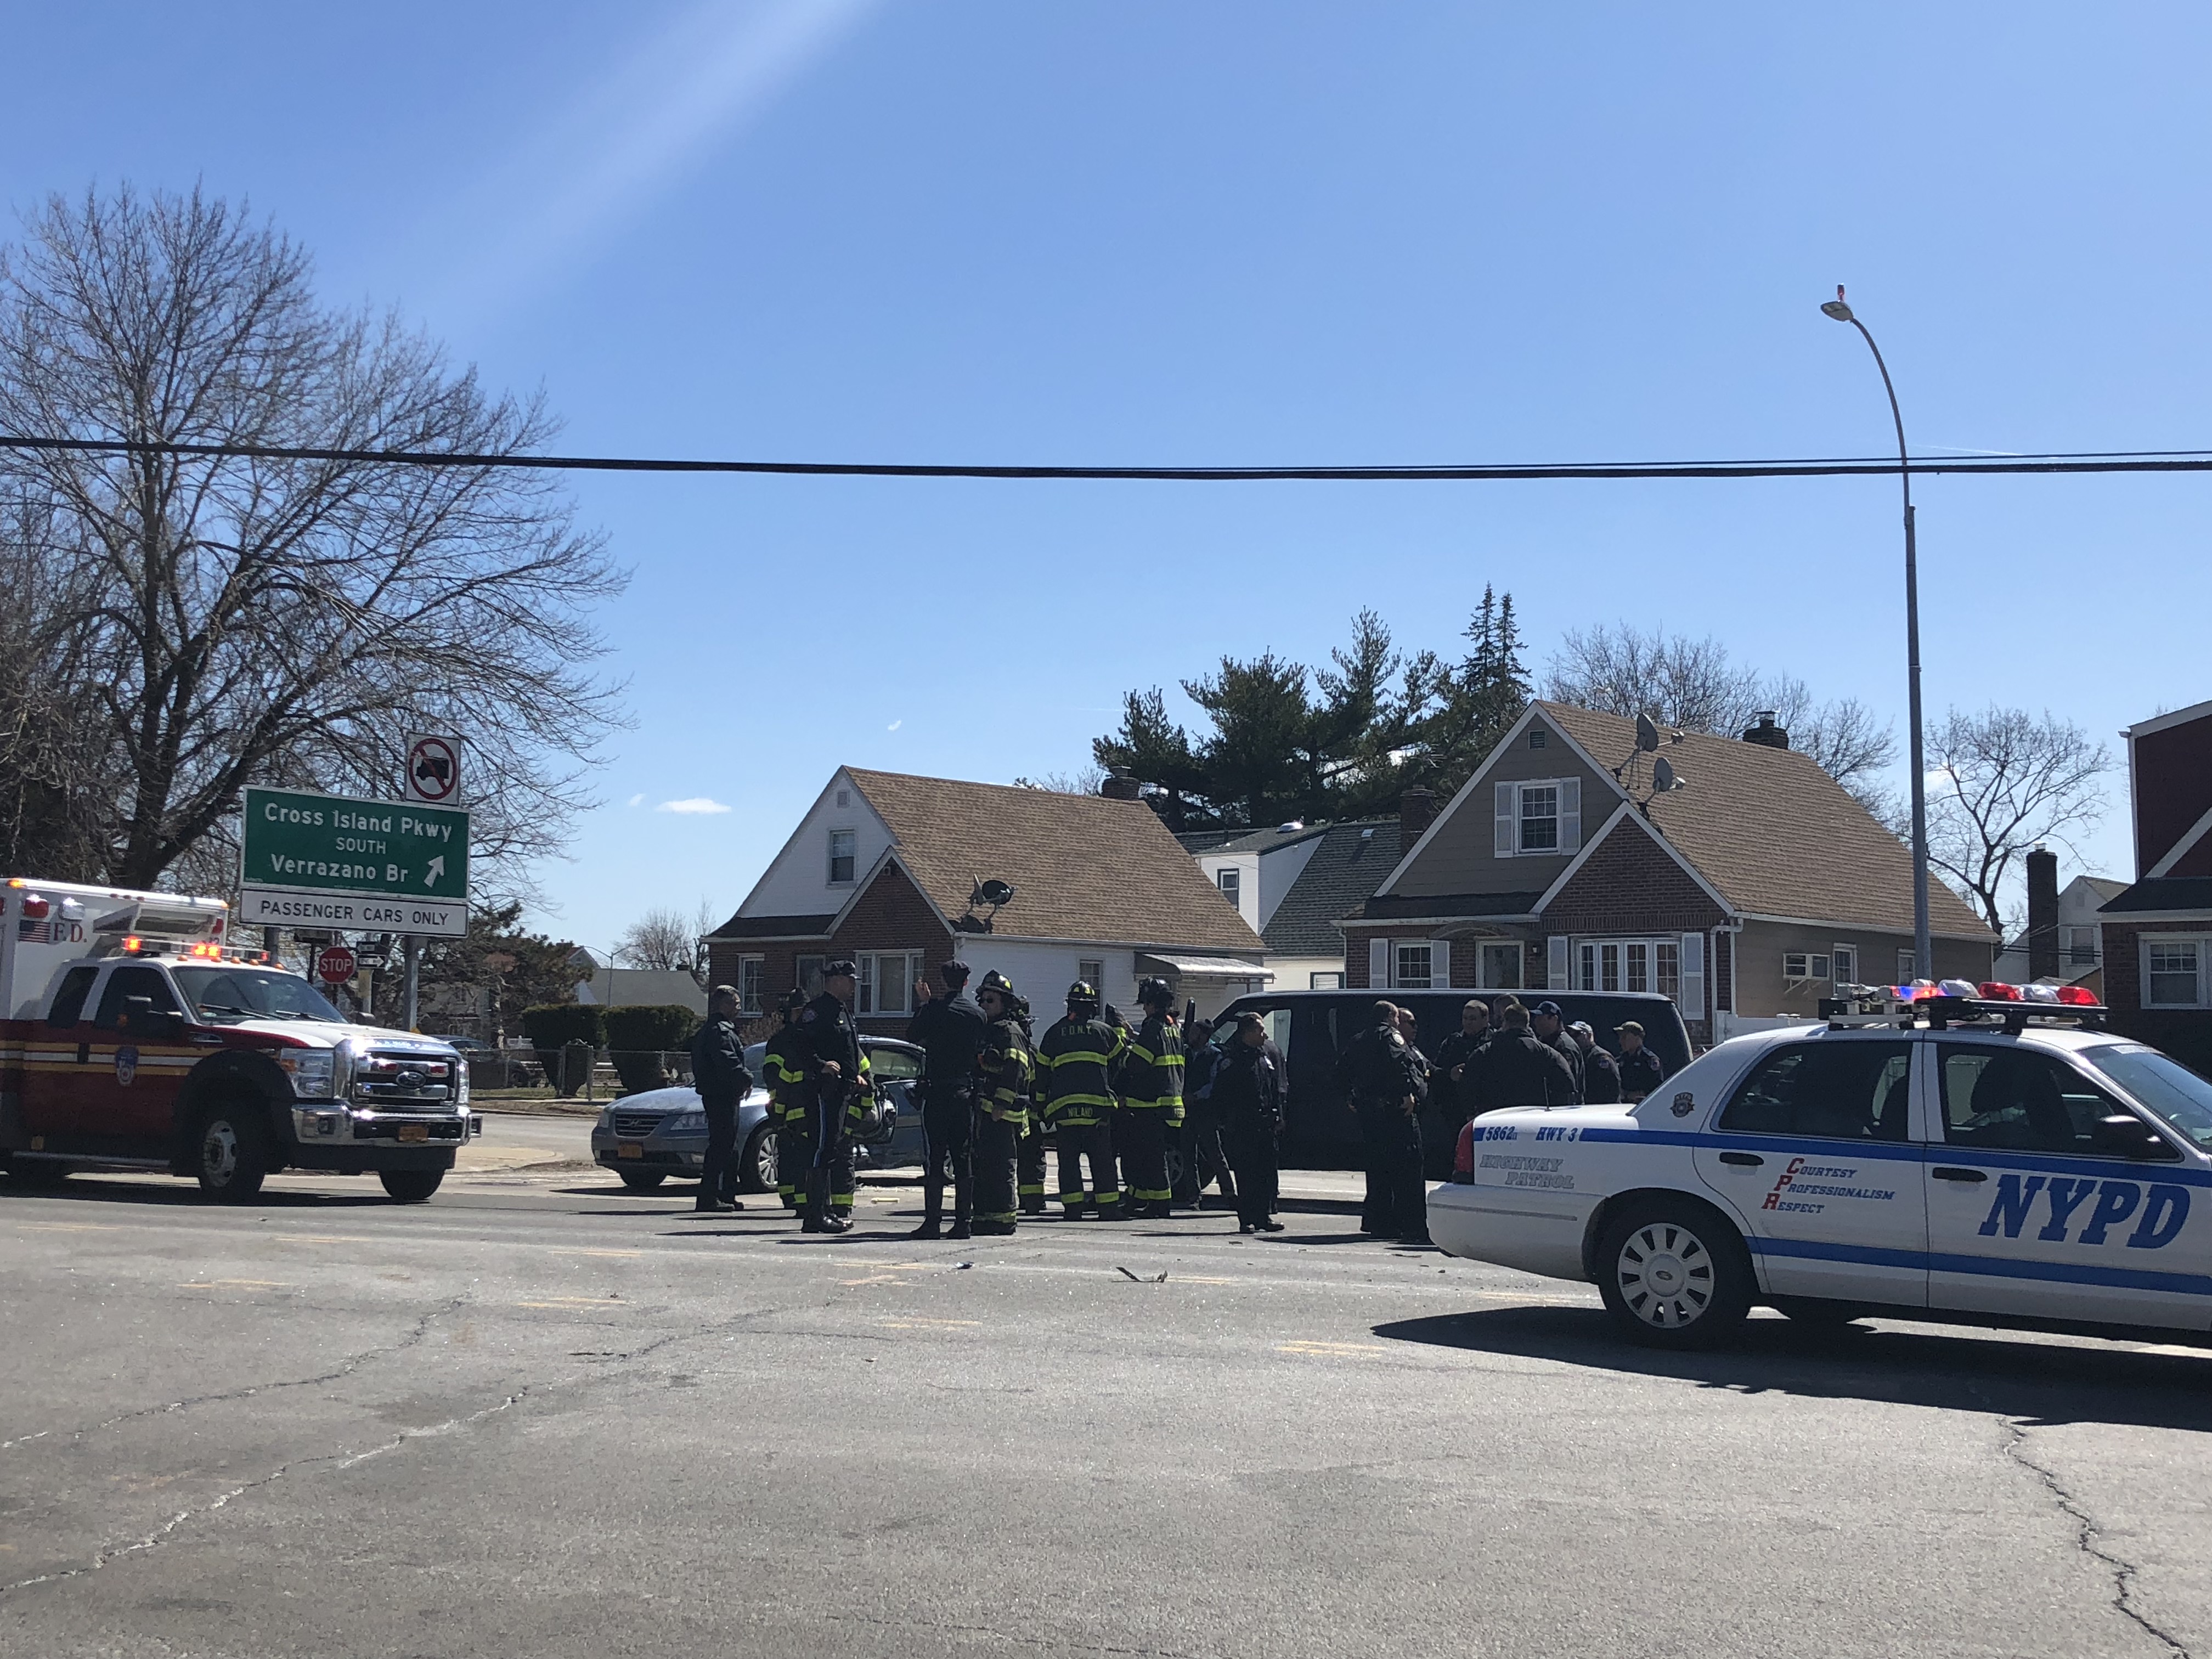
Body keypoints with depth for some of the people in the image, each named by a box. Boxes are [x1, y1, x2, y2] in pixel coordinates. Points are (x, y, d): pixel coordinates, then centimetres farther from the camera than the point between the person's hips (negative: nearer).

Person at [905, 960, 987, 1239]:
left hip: (937, 1091, -4)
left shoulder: (934, 1010, -8)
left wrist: (921, 1005, 13)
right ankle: (963, 1221, 6)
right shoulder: (978, 1014, 5)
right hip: (966, 1091, 4)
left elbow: (912, 1037, 5)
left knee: (934, 1157, -2)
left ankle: (932, 1221, -4)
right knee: (964, 1158, 6)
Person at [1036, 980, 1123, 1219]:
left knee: (1068, 1159, 5)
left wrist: (1041, 1105, 19)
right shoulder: (1104, 1031, 7)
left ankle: (1073, 1208, -1)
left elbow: (1042, 1071, 13)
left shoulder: (1054, 1033, 11)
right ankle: (1108, 1207, 5)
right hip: (1098, 1104, 0)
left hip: (1063, 1105, 1)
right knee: (1102, 1159, 6)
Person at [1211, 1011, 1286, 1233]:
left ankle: (1265, 1215, 14)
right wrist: (1226, 1120, -9)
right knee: (1245, 1172, -1)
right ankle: (1247, 1219, 3)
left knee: (1268, 1171, 6)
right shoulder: (1231, 1057, -5)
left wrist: (1278, 1117, 10)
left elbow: (1279, 1088, 17)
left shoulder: (1270, 1052, 12)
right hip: (1242, 1125, -5)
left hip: (1266, 1123, 5)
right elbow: (1221, 1093, -4)